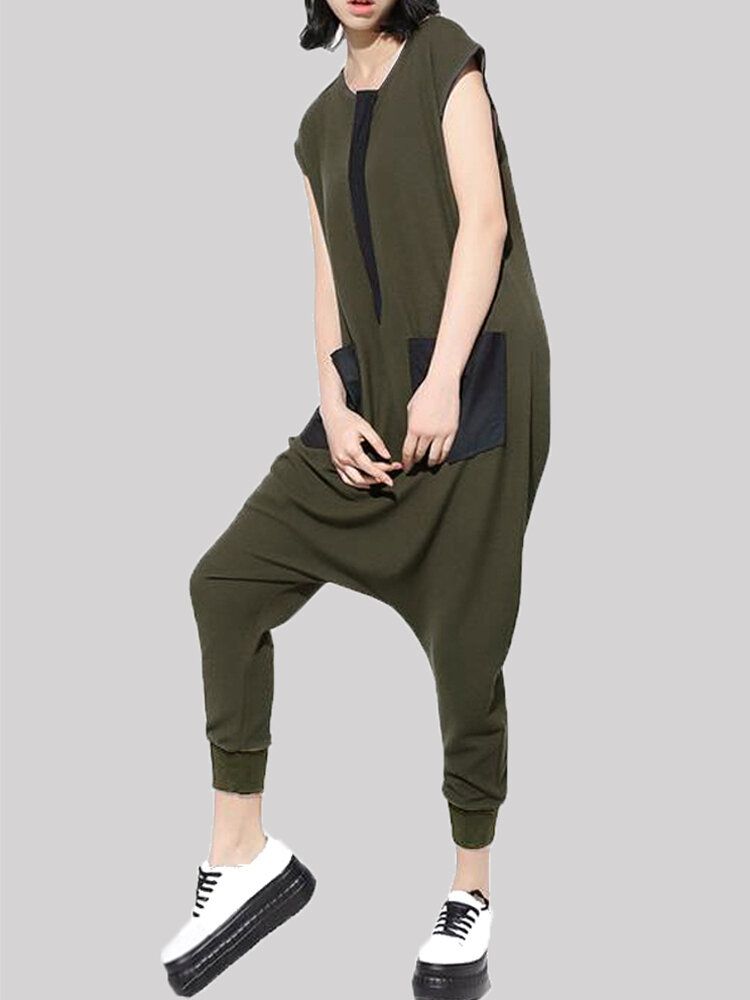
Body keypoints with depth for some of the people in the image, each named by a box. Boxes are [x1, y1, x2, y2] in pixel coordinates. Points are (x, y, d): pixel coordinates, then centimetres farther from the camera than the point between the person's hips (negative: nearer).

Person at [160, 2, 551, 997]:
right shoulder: (322, 124, 19)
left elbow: (484, 220, -8)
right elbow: (331, 283, 14)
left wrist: (441, 379, -17)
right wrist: (333, 408, -2)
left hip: (474, 376, -6)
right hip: (373, 393, 7)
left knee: (465, 641, -4)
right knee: (227, 580, -3)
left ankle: (472, 902, 11)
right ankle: (244, 856, 3)